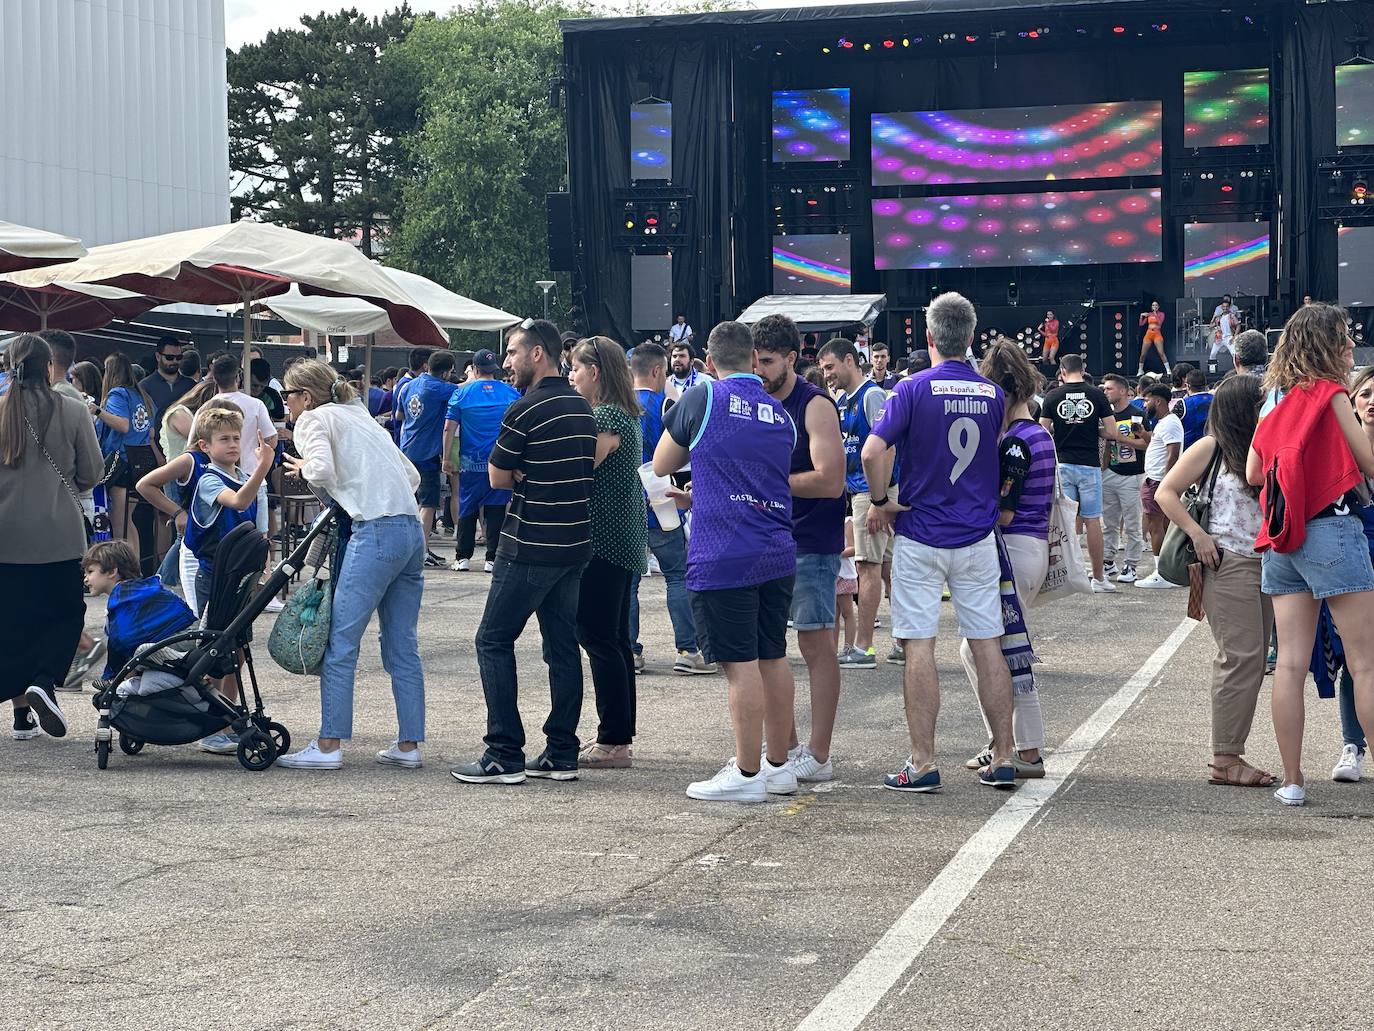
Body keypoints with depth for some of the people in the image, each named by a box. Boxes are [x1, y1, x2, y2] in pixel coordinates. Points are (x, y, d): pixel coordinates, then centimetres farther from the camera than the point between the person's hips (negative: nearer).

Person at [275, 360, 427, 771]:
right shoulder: (359, 414, 26)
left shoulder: (314, 419, 3)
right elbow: (412, 475, 23)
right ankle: (408, 744, 11)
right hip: (412, 530, 8)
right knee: (402, 645, 10)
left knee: (340, 642, -3)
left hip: (376, 532, -8)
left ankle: (329, 745, -3)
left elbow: (322, 470, -16)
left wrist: (303, 468, 4)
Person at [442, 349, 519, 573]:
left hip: (471, 463, 0)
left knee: (467, 509, 9)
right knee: (496, 509, 4)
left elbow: (449, 428, -4)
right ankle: (492, 558, 3)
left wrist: (447, 459, 1)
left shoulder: (462, 393, -2)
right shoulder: (511, 393, 2)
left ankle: (463, 557, 9)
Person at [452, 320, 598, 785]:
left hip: (529, 549, -8)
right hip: (575, 543, 8)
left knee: (494, 641, 0)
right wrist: (531, 476, 4)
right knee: (563, 644, 11)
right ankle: (562, 754, 13)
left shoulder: (526, 410, -15)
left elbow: (497, 477, -8)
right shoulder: (583, 408, 11)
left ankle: (505, 755, -3)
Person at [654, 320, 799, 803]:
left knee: (740, 663, -3)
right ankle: (778, 766, 21)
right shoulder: (781, 415, 11)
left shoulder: (703, 398, -4)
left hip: (724, 557, -6)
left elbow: (661, 466, 6)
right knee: (773, 657, 13)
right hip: (777, 553, 6)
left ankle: (748, 774, 1)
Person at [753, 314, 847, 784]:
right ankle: (787, 745, 20)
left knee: (815, 645, -3)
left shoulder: (815, 407, -12)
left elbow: (830, 480, -20)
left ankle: (819, 756, 3)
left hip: (810, 542, -8)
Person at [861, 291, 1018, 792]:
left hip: (920, 537, -4)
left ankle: (922, 763, -1)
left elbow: (873, 452, -18)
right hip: (978, 538, 4)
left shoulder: (915, 388, -10)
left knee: (919, 647, -1)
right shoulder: (993, 394, 4)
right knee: (988, 646, 7)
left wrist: (880, 502, -5)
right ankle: (1003, 759, 10)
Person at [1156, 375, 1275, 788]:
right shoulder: (1211, 448, -3)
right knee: (1240, 658, -10)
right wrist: (1198, 535, -14)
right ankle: (1224, 759, -6)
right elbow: (1165, 493, -6)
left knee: (1253, 660, 8)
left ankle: (1231, 752, 14)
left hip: (1263, 563, 7)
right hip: (1228, 564, -7)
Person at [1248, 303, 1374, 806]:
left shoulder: (1278, 403, 14)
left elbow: (1253, 473, 14)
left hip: (1282, 537, 7)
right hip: (1332, 528, -7)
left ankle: (1292, 780, 6)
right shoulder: (1330, 393, -6)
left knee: (1290, 662, 4)